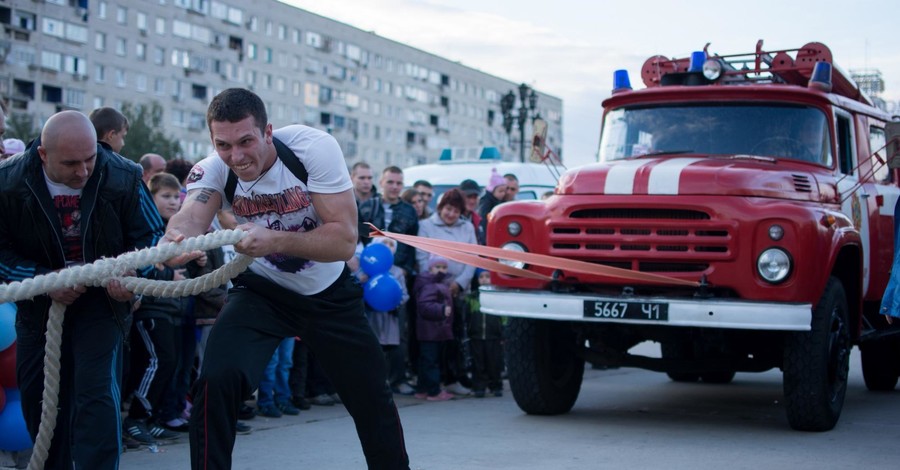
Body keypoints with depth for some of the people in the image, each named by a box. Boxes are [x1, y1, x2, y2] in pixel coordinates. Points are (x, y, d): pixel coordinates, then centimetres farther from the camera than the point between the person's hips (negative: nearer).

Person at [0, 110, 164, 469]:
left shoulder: (124, 177, -19)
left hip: (102, 296, -2)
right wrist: (44, 280, -25)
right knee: (37, 398, 11)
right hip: (39, 303, 2)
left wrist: (131, 271, -27)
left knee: (97, 392, -17)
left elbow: (151, 234, -8)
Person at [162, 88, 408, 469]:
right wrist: (176, 239, -65)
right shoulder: (212, 170, -21)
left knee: (373, 400, 8)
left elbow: (345, 240, -32)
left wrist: (274, 241, -47)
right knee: (216, 382, -25)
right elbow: (191, 216, -41)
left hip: (329, 293, 0)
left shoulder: (313, 147, -27)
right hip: (262, 291, 0)